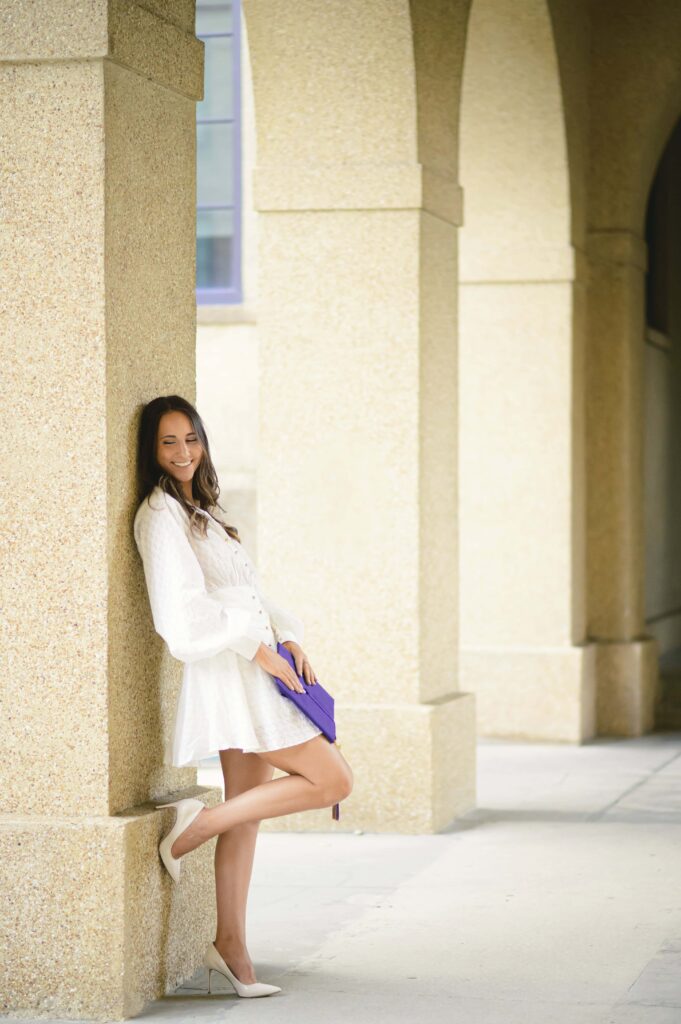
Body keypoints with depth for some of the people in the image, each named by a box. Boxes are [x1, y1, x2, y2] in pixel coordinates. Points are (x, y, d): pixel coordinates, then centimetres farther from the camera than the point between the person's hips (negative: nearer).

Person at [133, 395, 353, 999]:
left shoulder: (201, 511, 19)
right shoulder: (161, 514, -10)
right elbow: (186, 608, -19)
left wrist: (289, 637, 4)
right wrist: (258, 649, -17)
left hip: (256, 667, 9)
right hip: (230, 674, -9)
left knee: (247, 813, 9)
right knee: (333, 779, -9)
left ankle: (231, 947, 13)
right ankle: (194, 828, -6)